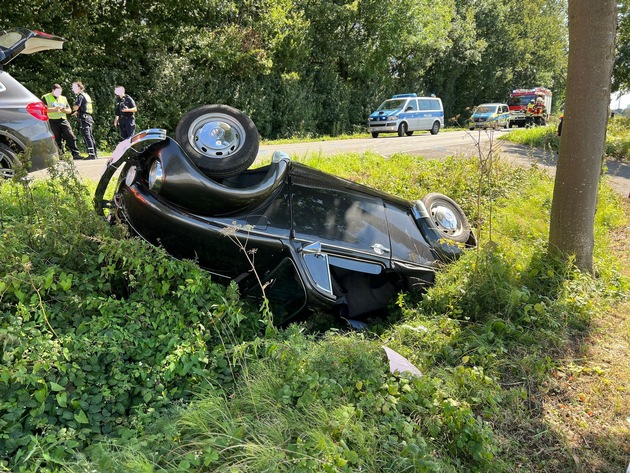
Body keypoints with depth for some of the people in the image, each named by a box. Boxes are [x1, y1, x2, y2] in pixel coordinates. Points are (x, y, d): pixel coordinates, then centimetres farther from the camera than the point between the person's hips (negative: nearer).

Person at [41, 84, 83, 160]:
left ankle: (76, 154, -11)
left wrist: (65, 110, -3)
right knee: (57, 140, -2)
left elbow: (70, 110, 20)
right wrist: (54, 109, -18)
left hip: (63, 120, 3)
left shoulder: (63, 98, 22)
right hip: (52, 121, -3)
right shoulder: (45, 98, 8)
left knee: (71, 137, -10)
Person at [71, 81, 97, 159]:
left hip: (83, 119, -9)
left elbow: (76, 107, -16)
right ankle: (94, 154, 14)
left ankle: (91, 154, -16)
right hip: (89, 118, 9)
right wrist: (77, 112, 24)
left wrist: (73, 108, 5)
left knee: (87, 137, -11)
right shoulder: (86, 95, 19)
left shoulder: (80, 96, -9)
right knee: (90, 136, 11)